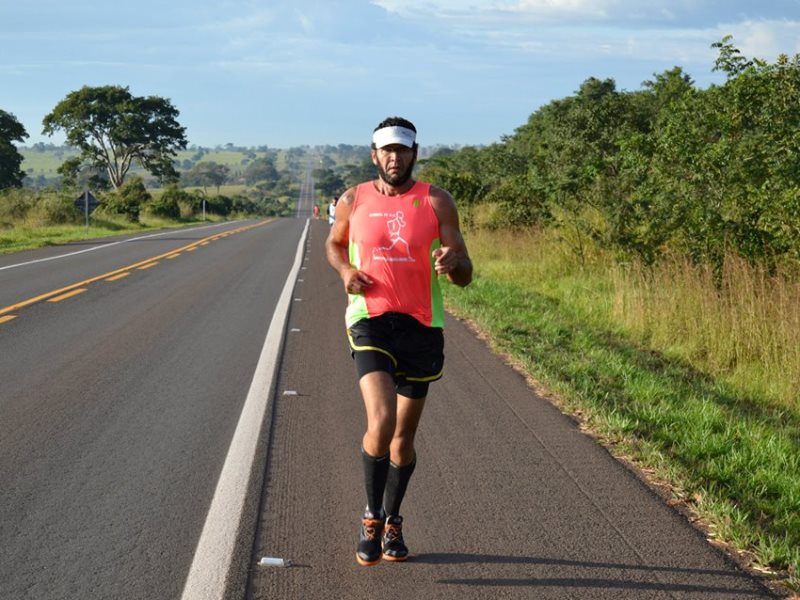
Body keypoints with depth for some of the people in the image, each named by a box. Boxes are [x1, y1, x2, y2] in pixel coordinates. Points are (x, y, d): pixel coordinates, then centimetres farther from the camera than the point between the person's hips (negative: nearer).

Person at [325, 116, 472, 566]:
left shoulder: (436, 202, 0)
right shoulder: (353, 201, 4)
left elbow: (466, 274, -2)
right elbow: (334, 244, 23)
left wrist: (452, 262, -27)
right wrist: (345, 270, 0)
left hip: (421, 326, 1)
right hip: (370, 322, -1)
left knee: (404, 436, 12)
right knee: (381, 423, -21)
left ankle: (393, 522, 33)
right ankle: (372, 518, 1)